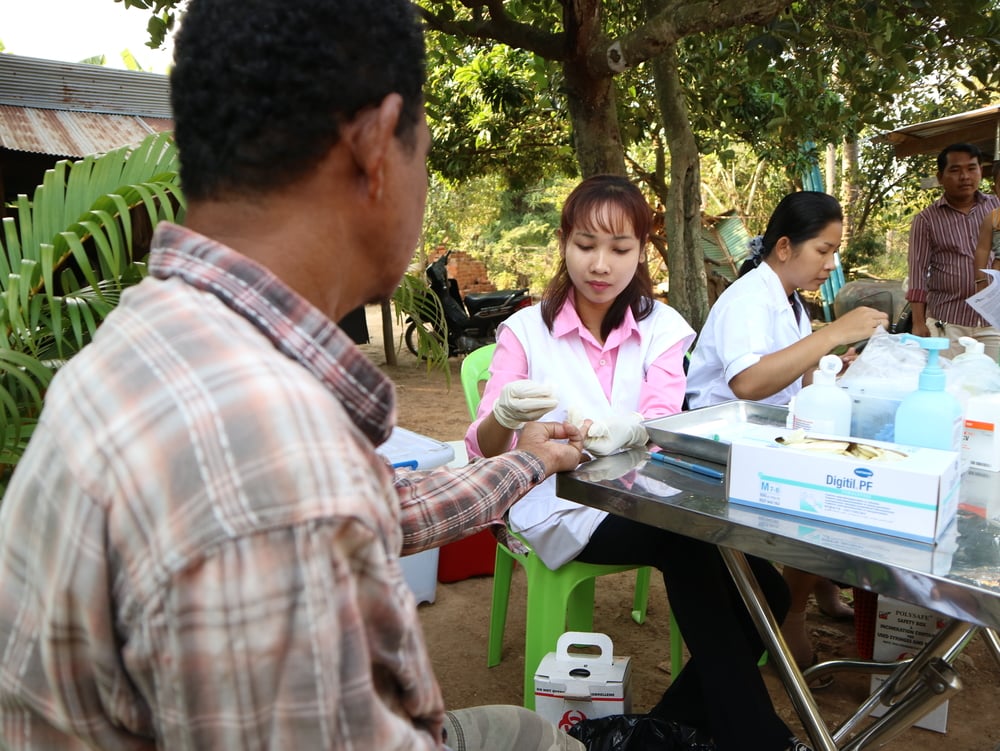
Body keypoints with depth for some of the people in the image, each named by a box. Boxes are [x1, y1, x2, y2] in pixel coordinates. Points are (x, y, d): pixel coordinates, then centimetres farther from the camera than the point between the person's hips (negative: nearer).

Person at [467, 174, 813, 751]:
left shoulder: (662, 326, 2)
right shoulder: (526, 330, -5)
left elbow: (663, 422, -15)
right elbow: (484, 452, -13)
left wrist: (622, 432, -41)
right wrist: (505, 415, -38)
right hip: (562, 507, -3)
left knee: (760, 589, -16)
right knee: (689, 543, -27)